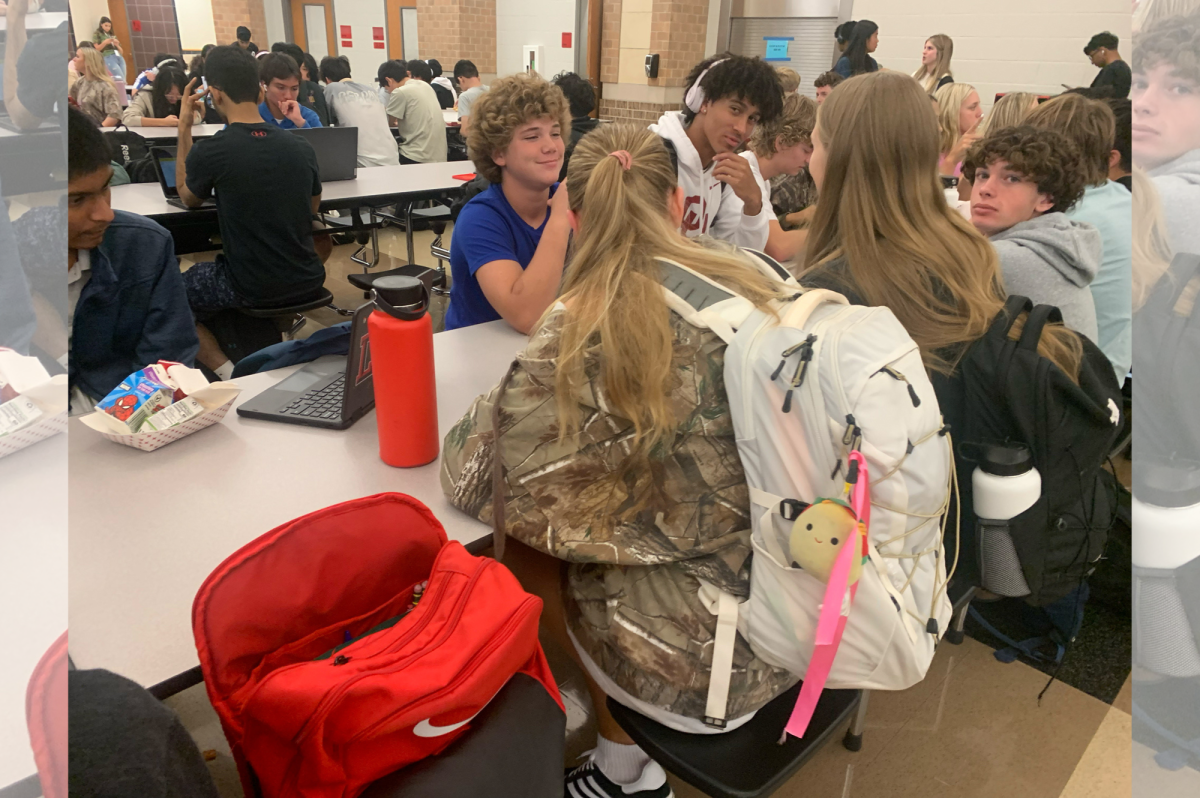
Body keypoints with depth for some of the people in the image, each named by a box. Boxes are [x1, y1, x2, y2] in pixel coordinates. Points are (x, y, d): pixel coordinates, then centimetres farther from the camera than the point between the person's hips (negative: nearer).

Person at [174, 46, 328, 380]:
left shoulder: (209, 151, -15)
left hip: (248, 289, -3)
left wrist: (184, 128, 9)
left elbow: (188, 199, 7)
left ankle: (228, 372, 2)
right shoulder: (301, 148, -4)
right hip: (306, 282, 4)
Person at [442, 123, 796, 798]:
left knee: (526, 546, 18)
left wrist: (487, 410, 6)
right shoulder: (760, 289, -4)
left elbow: (477, 481, -13)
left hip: (703, 659, -6)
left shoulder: (578, 335, -20)